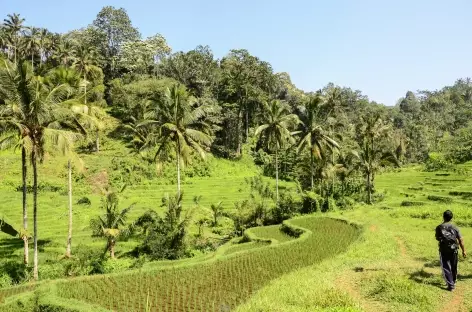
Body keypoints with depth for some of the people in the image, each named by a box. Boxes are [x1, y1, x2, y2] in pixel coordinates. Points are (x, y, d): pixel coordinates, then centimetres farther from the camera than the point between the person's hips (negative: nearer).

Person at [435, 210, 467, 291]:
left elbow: (437, 238, 4)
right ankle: (453, 282, 35)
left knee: (446, 268, 4)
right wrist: (463, 250, 5)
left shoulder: (439, 227, -8)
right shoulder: (455, 227, -5)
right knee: (454, 267, 19)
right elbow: (461, 240, -4)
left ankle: (450, 285, -2)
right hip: (453, 251, 2)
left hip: (443, 251, -2)